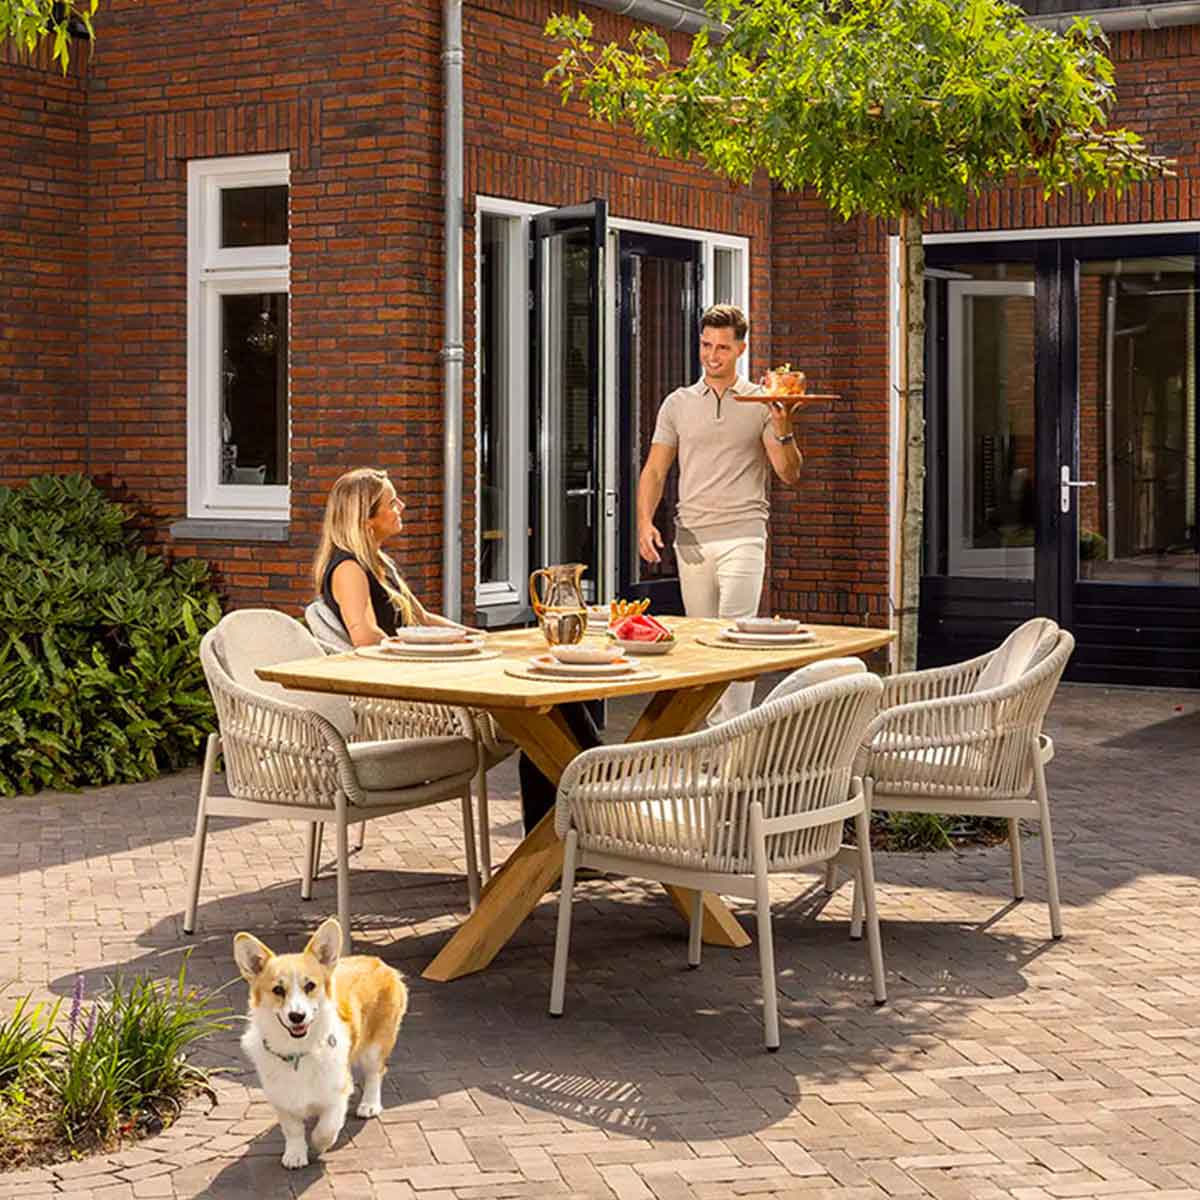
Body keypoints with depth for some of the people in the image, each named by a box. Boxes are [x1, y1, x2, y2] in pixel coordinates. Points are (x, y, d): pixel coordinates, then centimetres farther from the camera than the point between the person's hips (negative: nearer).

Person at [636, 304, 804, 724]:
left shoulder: (761, 403, 5)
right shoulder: (678, 403, 11)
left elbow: (789, 474, 2)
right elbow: (655, 470, 9)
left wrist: (783, 431, -16)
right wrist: (645, 521, -6)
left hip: (742, 536, -3)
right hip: (691, 538, 3)